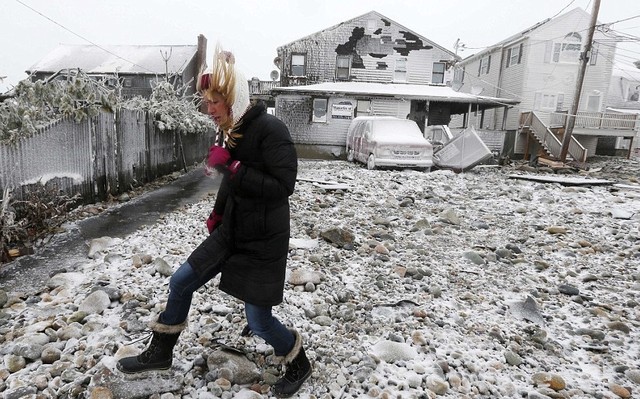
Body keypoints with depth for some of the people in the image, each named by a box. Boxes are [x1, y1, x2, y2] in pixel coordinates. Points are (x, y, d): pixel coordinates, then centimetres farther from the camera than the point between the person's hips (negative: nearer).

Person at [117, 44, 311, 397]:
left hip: (263, 241, -8)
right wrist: (216, 214, 24)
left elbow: (282, 187, -25)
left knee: (258, 321, 2)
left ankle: (298, 365, 32)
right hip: (231, 232, 9)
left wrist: (229, 166, -27)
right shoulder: (232, 132, 5)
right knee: (181, 282, 15)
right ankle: (159, 353, 39)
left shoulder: (270, 129, -20)